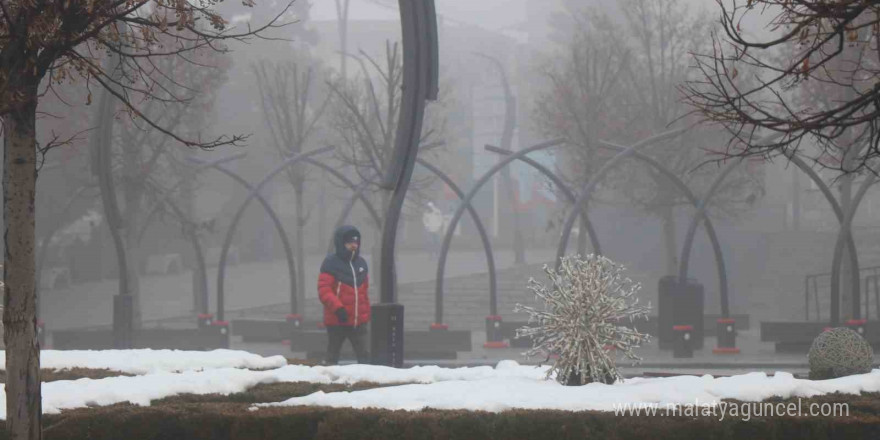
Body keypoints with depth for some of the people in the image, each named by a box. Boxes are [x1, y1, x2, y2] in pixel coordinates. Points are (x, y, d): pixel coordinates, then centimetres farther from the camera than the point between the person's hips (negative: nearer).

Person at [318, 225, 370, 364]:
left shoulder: (361, 263, 12)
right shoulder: (331, 263, -7)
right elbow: (324, 290, -14)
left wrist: (366, 315, 18)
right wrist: (337, 307, -25)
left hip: (358, 322, 5)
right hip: (336, 322, -5)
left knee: (364, 356, -2)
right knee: (332, 357, 5)